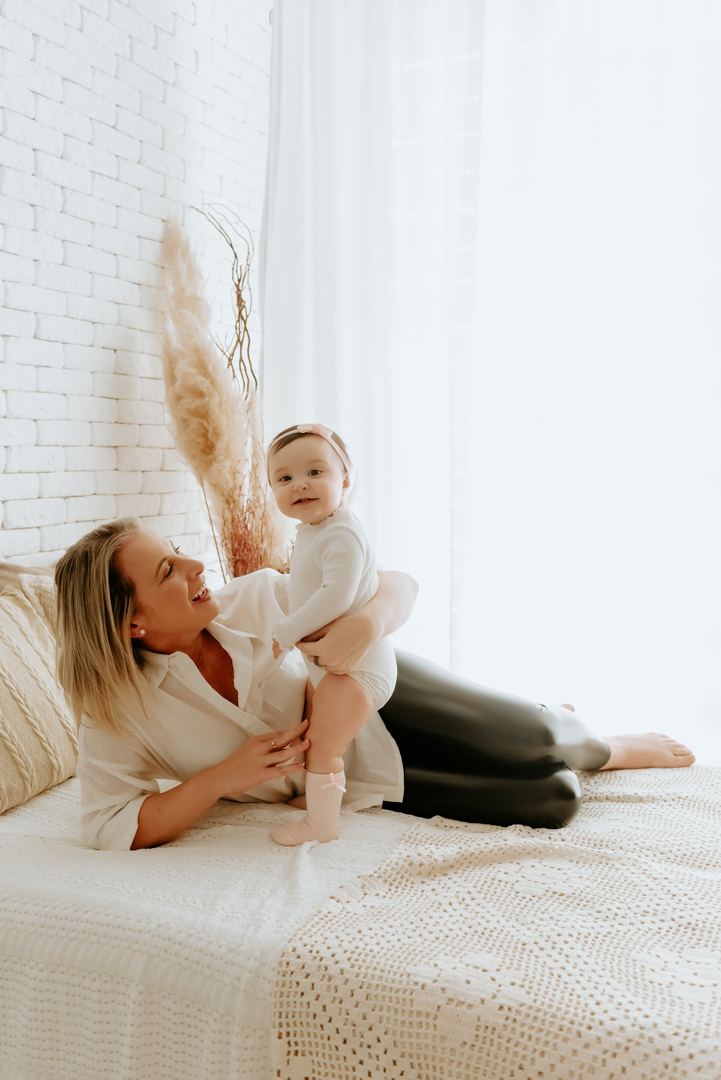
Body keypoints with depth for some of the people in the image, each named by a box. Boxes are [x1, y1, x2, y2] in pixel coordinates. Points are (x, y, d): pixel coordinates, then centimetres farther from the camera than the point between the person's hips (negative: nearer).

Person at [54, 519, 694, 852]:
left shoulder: (253, 599, -22)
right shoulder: (119, 707, -23)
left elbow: (398, 585, -18)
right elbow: (109, 827, -24)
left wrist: (367, 624, -42)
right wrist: (223, 777, -32)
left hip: (374, 696, 1)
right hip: (356, 782, -1)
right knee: (548, 805, -10)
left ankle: (605, 747, 25)